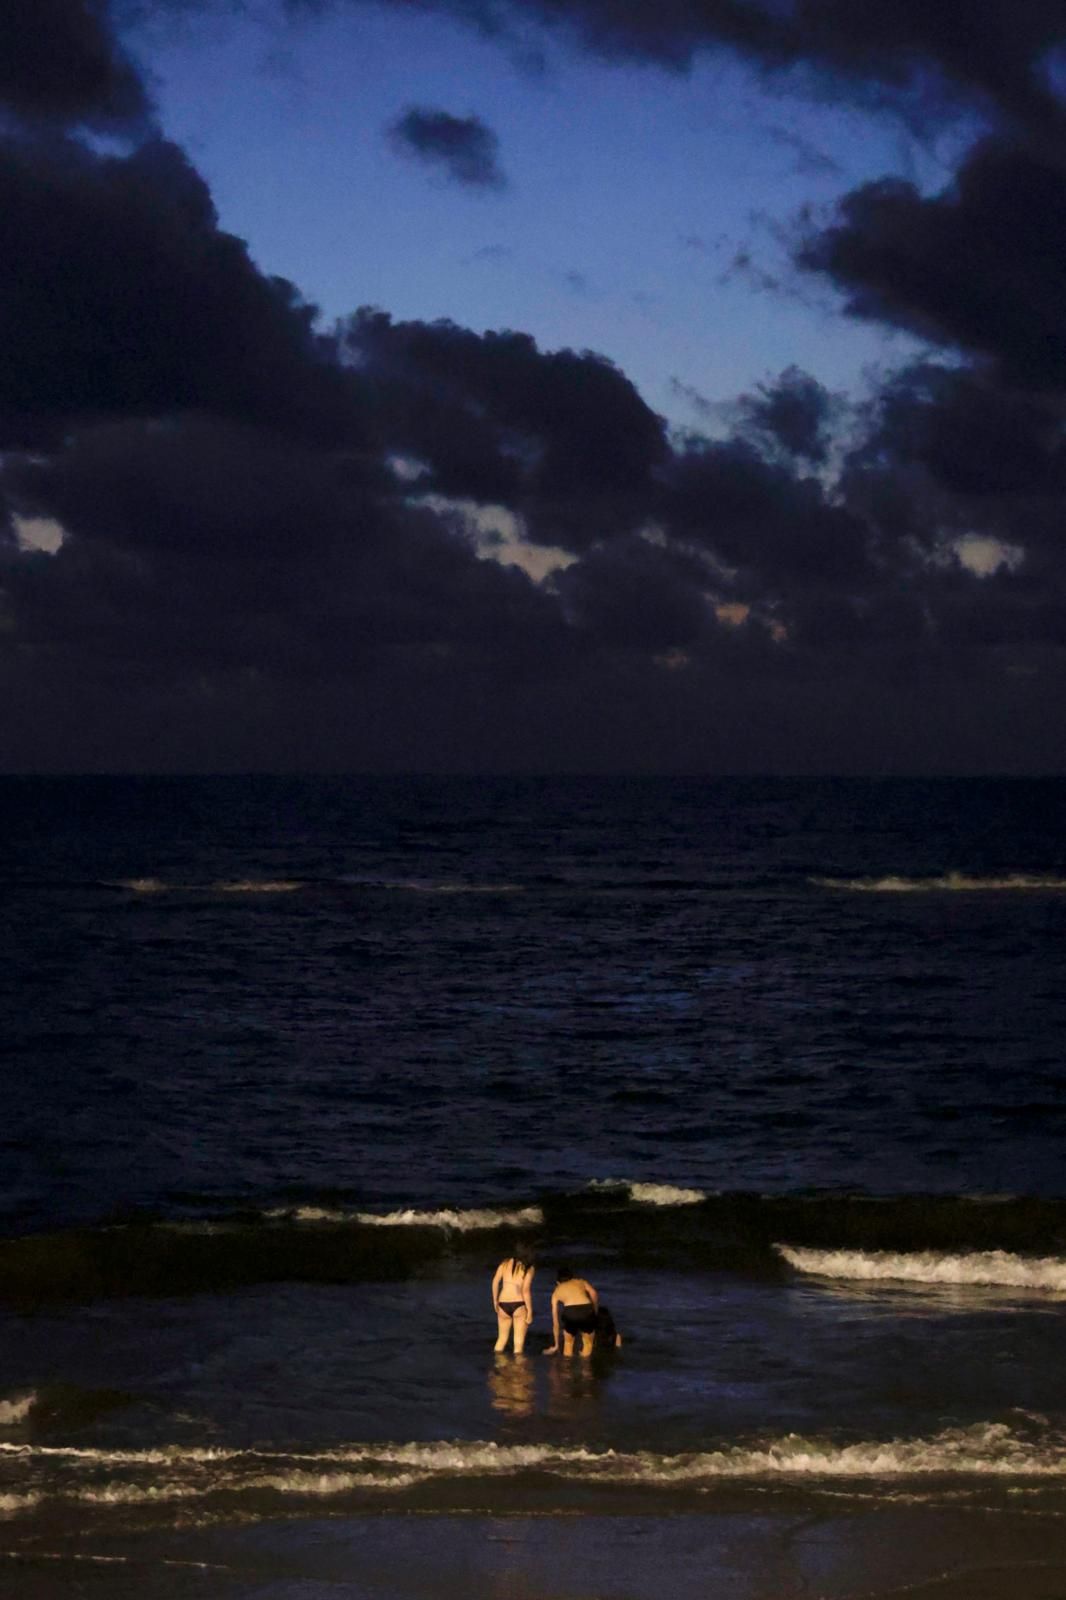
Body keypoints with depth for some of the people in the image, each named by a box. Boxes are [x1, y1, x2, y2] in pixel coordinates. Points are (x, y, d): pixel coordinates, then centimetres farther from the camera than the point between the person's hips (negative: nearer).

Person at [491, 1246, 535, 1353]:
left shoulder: (505, 1264, 8)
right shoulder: (529, 1268, -3)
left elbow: (495, 1281, -2)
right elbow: (526, 1290, -12)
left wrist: (495, 1301, 8)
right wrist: (530, 1311, -8)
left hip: (504, 1304, 3)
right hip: (520, 1304, -3)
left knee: (501, 1339, 19)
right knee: (519, 1342, 3)